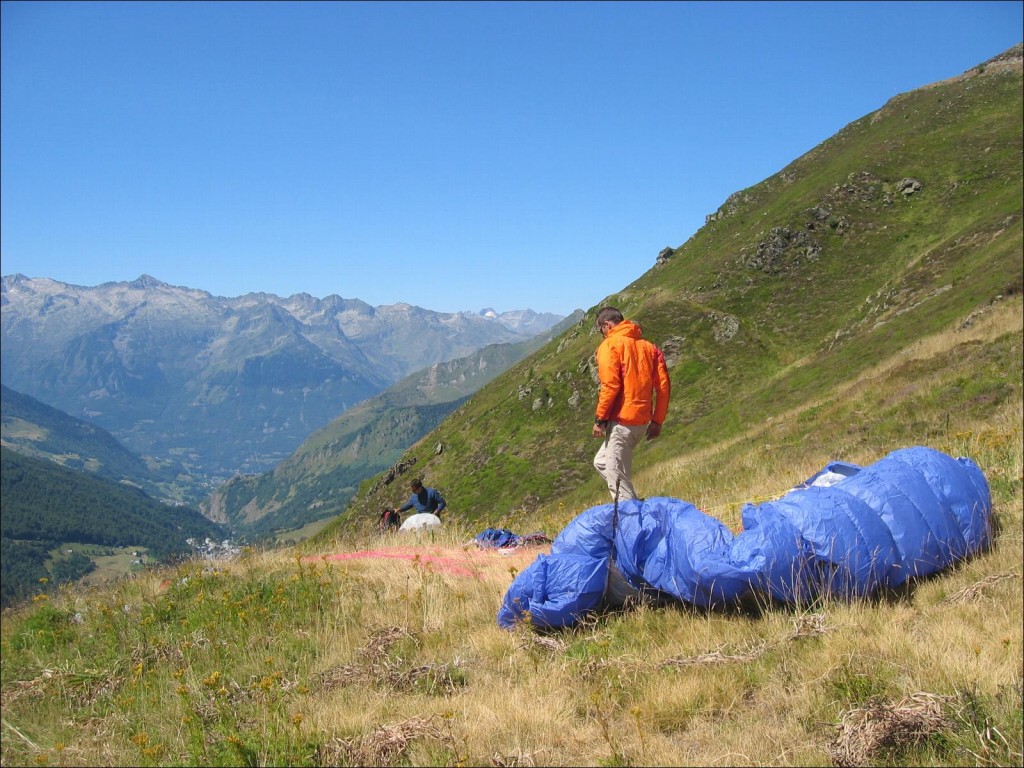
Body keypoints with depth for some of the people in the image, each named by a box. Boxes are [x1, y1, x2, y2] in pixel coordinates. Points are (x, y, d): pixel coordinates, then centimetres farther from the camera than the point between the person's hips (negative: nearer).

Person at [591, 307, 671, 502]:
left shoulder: (610, 345, -5)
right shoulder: (648, 346, 14)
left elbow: (610, 385, -15)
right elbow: (664, 385, 11)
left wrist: (599, 419, -9)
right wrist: (657, 421, 15)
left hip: (621, 420, -8)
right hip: (642, 420, 8)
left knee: (617, 476, -3)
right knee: (601, 462, 21)